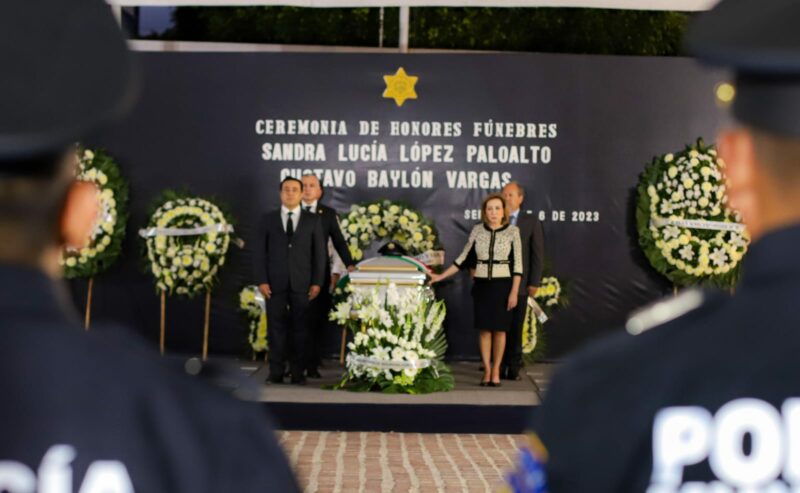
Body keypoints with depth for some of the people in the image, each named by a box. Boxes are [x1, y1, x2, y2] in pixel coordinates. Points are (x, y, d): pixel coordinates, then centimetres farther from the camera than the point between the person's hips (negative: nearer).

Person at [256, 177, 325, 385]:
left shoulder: (312, 220, 8)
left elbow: (319, 253, 5)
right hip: (275, 283, 0)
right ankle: (276, 372, 5)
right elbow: (261, 251, 4)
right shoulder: (268, 219, 8)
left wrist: (317, 282, -2)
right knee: (277, 328, 1)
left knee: (300, 328, 1)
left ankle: (298, 372, 6)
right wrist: (262, 280, -5)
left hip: (302, 283, 0)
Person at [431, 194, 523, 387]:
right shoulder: (477, 230, 2)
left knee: (499, 329, 3)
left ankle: (496, 370, 14)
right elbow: (464, 258, 9)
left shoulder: (512, 231, -5)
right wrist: (441, 276, 6)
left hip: (502, 285, -2)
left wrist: (514, 292, -11)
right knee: (484, 329, 3)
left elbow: (517, 264, -5)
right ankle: (487, 370, 11)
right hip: (481, 285, 2)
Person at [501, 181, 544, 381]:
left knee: (515, 328, 5)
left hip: (519, 284, -1)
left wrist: (534, 283, -5)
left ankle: (513, 368, 12)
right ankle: (499, 368, 10)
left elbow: (538, 254, 1)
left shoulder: (531, 222, 3)